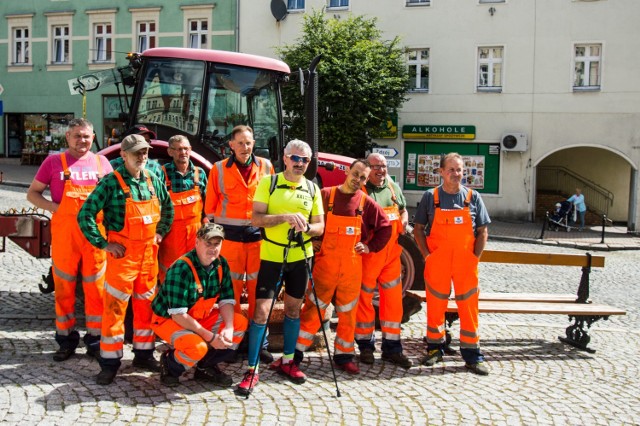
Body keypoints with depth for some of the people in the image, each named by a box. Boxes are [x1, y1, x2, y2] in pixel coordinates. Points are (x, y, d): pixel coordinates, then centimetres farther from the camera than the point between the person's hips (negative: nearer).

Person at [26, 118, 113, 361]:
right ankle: (66, 339, 16)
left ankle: (95, 338, 15)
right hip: (64, 233, -1)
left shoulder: (102, 163, 9)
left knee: (95, 287, 4)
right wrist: (54, 207, -10)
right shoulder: (54, 162, 3)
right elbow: (32, 193, 7)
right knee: (64, 286, 5)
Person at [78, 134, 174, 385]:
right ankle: (110, 362, 6)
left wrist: (160, 232, 14)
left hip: (149, 252, 6)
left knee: (146, 304, 12)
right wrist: (104, 244, -13)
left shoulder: (153, 181, 7)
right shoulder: (112, 182, -10)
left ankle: (144, 354, 25)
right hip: (122, 253, -5)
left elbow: (168, 207, 25)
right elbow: (85, 215, -13)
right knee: (115, 306, -3)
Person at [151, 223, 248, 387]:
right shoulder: (181, 269, -27)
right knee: (197, 347, -34)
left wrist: (228, 328, -22)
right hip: (168, 320, -7)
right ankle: (169, 365, 0)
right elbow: (178, 315, -27)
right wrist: (210, 336, -28)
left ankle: (206, 367, 7)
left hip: (201, 317, 7)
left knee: (240, 323, -10)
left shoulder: (221, 264, -6)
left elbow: (226, 301, -3)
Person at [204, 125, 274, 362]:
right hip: (230, 236, -1)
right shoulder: (219, 169, 4)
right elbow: (211, 205, 7)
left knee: (258, 290, 4)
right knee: (231, 290, 4)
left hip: (258, 235, 1)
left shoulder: (265, 167, 7)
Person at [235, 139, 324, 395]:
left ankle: (287, 361, 29)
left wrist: (306, 227, -15)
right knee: (262, 310, -8)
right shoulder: (268, 183, -3)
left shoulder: (312, 189, 7)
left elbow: (320, 226, 7)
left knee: (293, 309, 13)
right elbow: (256, 218, -10)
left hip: (300, 256, 4)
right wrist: (285, 217, -25)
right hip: (271, 256, -3)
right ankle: (252, 370, -1)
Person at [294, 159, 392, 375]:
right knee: (313, 308, -1)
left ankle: (343, 355, 21)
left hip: (352, 266, 2)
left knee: (348, 312, 9)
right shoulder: (326, 195, -1)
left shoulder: (366, 203, 3)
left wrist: (370, 246, 3)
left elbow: (385, 228, 12)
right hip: (324, 262, -2)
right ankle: (296, 352, 8)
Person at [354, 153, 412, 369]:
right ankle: (366, 346, 18)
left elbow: (403, 211, 25)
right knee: (364, 298, 3)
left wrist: (402, 224, 5)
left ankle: (391, 347, 19)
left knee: (393, 300, 8)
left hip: (392, 254, 6)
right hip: (368, 254, -5)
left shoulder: (393, 187, 13)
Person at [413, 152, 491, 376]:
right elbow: (418, 229, 6)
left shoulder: (473, 197, 4)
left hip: (466, 263, 0)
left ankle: (472, 354, 12)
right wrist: (427, 255, -3)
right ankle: (434, 347, 23)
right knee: (435, 304, 7)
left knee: (468, 305, 2)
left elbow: (482, 231, 7)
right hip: (437, 262, 0)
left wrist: (475, 257, -3)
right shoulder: (430, 197, 2)